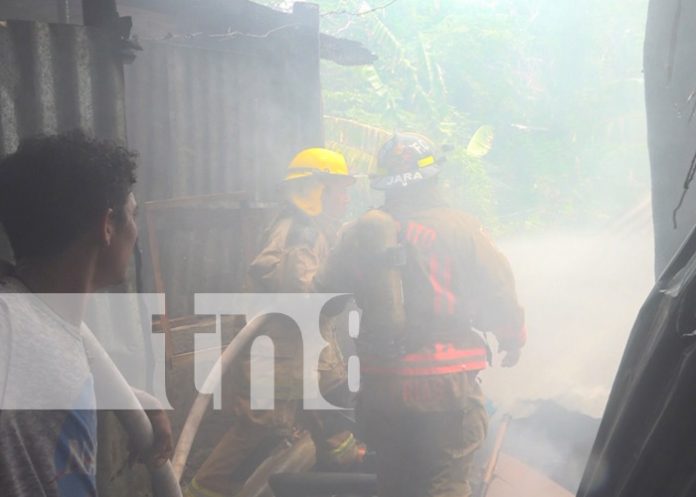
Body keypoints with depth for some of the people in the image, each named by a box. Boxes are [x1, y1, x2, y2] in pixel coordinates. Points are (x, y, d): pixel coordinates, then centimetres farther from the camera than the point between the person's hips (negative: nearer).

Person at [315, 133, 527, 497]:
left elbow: (324, 294, 4)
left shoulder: (359, 234, 1)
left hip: (379, 383, 4)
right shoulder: (457, 228, -9)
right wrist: (512, 339, 12)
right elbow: (498, 292, -5)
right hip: (444, 383, -3)